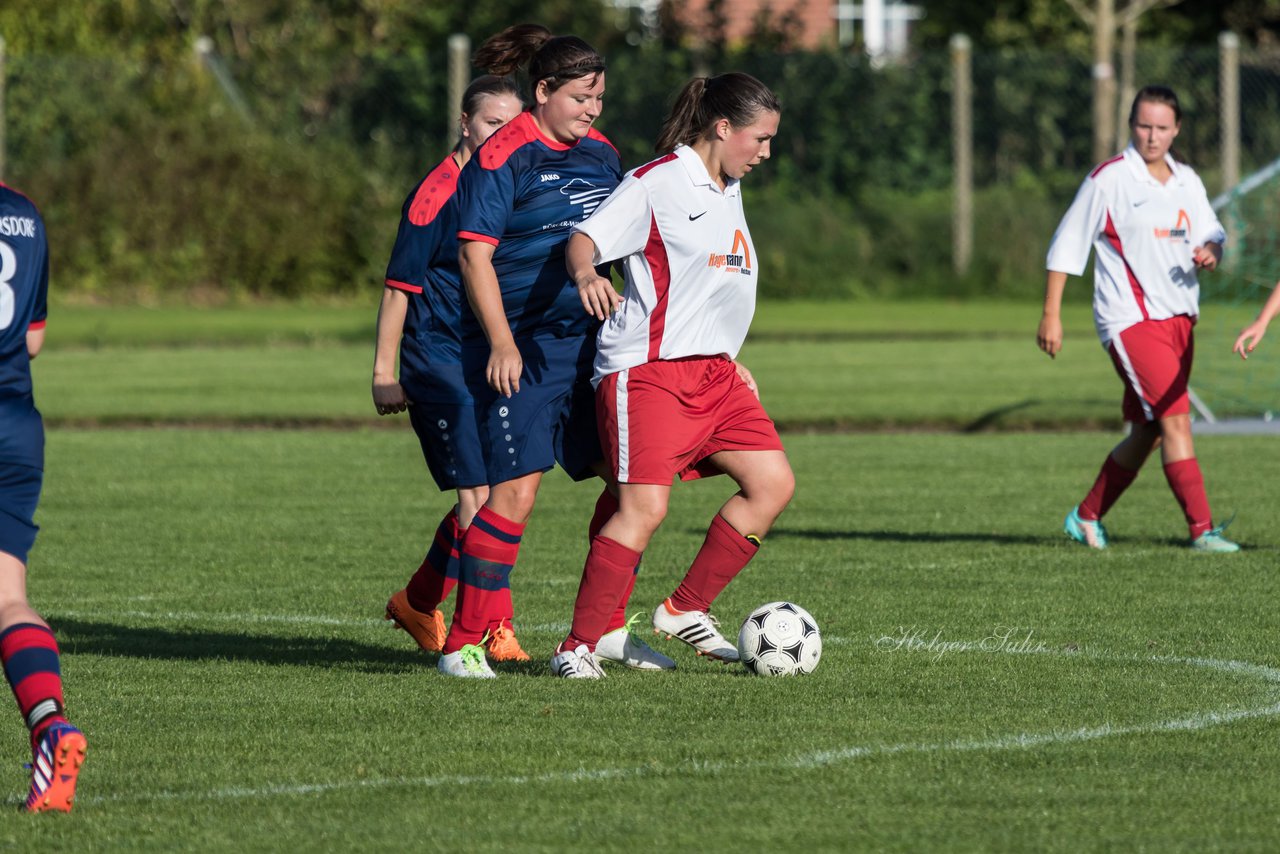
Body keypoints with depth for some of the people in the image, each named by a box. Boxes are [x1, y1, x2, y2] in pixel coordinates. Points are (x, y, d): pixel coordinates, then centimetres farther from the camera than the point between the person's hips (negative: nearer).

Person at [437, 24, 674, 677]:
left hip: (589, 345, 8)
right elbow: (475, 254, -13)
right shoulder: (502, 158, -9)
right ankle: (462, 645, -6)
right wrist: (501, 342, -20)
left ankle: (607, 629, 16)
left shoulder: (600, 154, 14)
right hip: (521, 349, -8)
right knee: (515, 491, -12)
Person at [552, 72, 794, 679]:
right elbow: (586, 237, -15)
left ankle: (686, 610, 11)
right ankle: (576, 646, -11)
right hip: (647, 371, -9)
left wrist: (730, 361, 30)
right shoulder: (655, 183, -7)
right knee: (645, 508, -18)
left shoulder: (728, 194, 20)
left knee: (773, 483, 1)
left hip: (712, 373, 9)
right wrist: (586, 273, -37)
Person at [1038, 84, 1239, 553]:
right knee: (1176, 419, -15)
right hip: (1131, 319, -7)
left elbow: (1211, 233, 18)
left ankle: (1088, 515, 26)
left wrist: (1210, 251, -8)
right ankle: (1202, 530, -17)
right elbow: (1066, 246, -3)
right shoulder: (1108, 180, -7)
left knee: (1147, 433, 11)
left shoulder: (1187, 181, 11)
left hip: (1178, 318, 7)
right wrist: (1051, 315, -6)